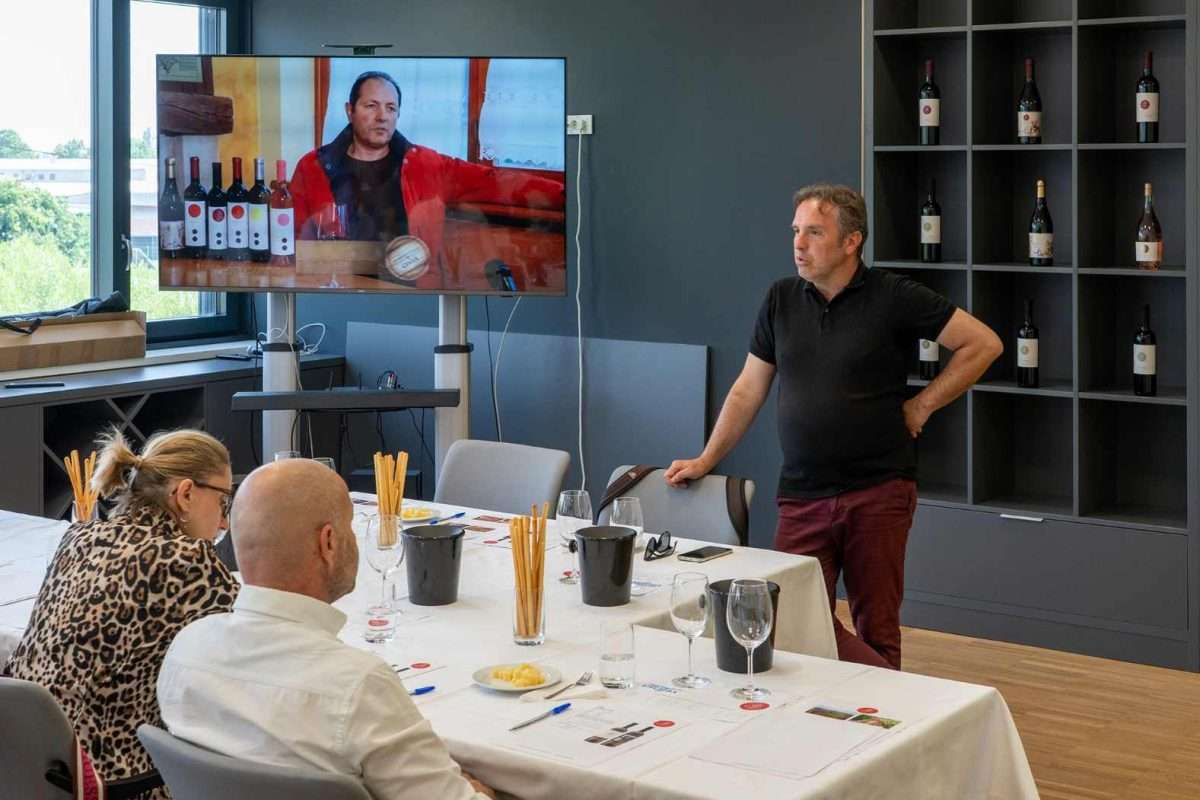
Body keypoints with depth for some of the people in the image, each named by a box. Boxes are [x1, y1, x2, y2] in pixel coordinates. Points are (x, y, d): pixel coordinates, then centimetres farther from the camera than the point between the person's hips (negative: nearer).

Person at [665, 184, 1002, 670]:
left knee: (876, 629, 3)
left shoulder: (892, 297, -4)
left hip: (879, 493, -3)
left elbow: (983, 344, -1)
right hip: (803, 497, 3)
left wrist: (922, 404, -2)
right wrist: (705, 461, 11)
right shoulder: (781, 300, 8)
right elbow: (748, 391, 15)